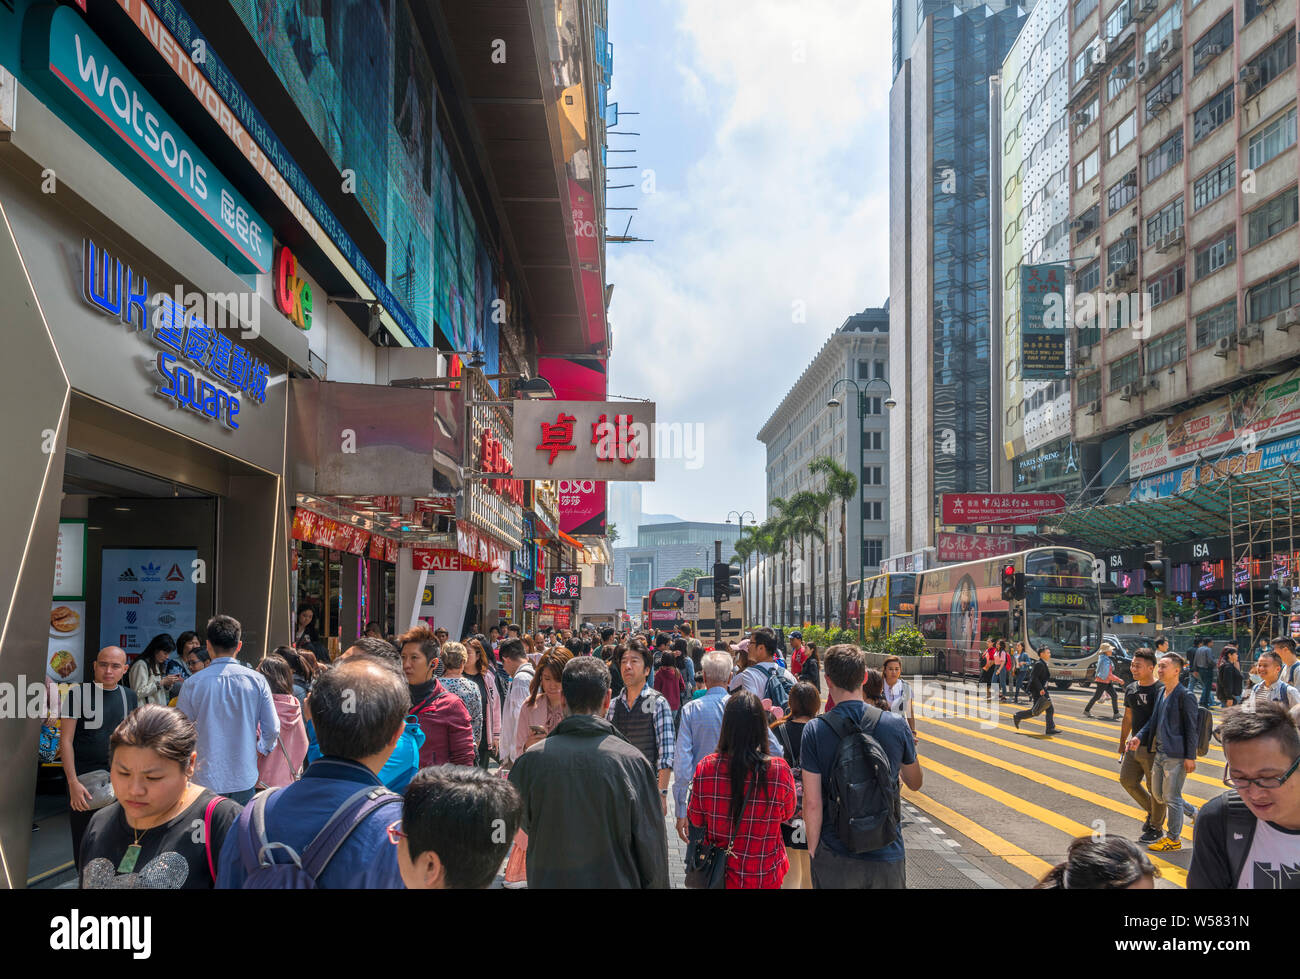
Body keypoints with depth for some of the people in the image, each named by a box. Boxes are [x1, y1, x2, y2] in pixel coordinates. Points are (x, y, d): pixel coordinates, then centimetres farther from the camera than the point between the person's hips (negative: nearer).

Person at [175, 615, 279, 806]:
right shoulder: (256, 680, -4)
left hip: (206, 780, -1)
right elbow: (273, 729, -3)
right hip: (245, 779, 1)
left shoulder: (193, 684, -7)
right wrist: (260, 750, 17)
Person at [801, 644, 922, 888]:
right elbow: (915, 783, 10)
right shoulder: (896, 725, -6)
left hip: (834, 860, -1)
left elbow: (812, 804, -10)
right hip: (887, 856, 2)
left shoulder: (815, 731, -11)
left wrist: (813, 850, 3)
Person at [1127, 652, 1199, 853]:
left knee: (1171, 797, -1)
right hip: (1159, 752, 9)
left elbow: (1192, 728, -12)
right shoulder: (1160, 693, 12)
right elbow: (1154, 721, 18)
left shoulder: (1185, 695, -12)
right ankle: (1190, 811, 35)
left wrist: (1190, 757, -15)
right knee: (1157, 793, 16)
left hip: (1176, 755, -9)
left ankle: (1173, 839, 10)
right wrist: (1139, 737, 1)